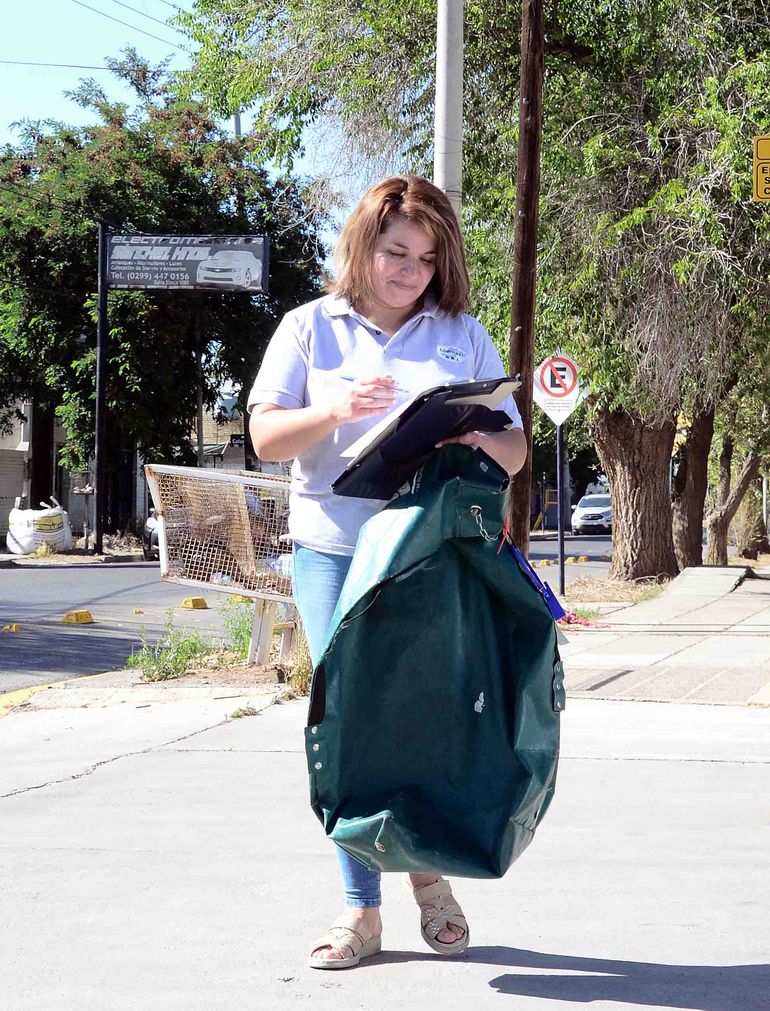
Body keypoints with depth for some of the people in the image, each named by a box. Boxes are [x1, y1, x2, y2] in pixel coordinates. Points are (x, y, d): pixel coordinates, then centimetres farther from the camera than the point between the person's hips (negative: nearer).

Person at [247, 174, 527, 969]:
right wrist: (335, 411, -17)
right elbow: (266, 436, 2)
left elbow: (514, 450, 9)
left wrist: (477, 440, -15)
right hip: (335, 553, 0)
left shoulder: (463, 336, 11)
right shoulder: (311, 328, 8)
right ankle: (361, 910, 8)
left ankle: (431, 871, 25)